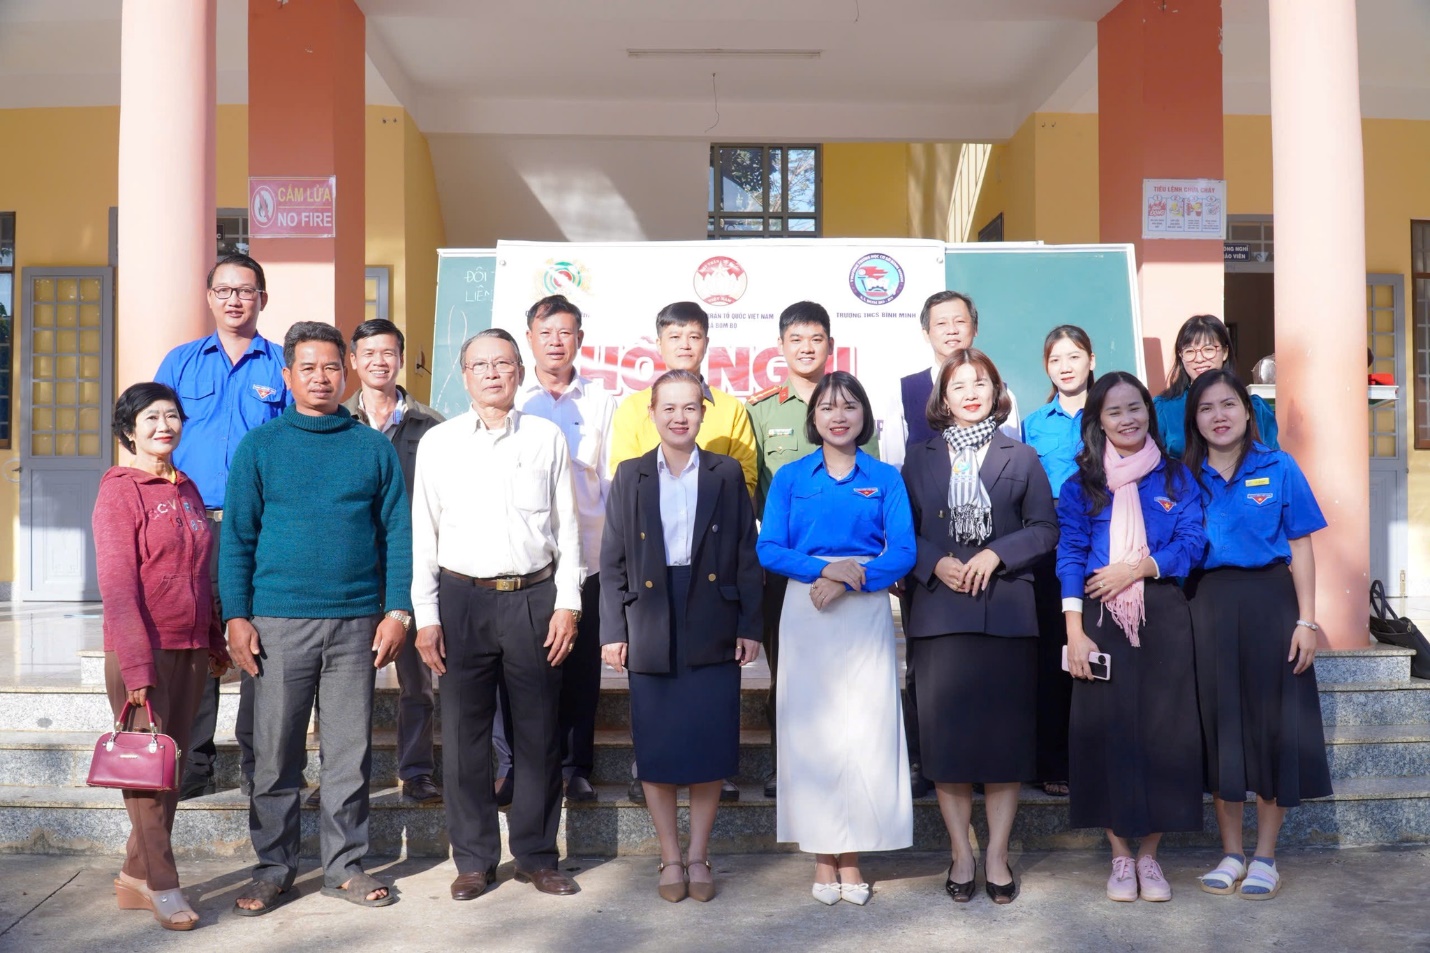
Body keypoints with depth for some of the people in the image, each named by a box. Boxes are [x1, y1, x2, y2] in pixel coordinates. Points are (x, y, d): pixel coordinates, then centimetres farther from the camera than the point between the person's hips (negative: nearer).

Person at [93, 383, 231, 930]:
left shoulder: (187, 490, 13)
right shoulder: (119, 491, -7)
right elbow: (117, 584, -13)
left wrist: (216, 641, 16)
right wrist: (136, 664, -18)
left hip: (190, 648, 7)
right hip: (141, 649, -7)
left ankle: (135, 876, 21)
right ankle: (161, 885, 6)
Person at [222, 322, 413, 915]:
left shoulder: (374, 447, 7)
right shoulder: (260, 447, 5)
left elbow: (397, 532, 6)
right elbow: (237, 537, 4)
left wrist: (397, 611, -2)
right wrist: (237, 616, -4)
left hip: (357, 622, 1)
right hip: (279, 621, -1)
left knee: (349, 754, 7)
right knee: (275, 755, 6)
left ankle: (344, 865, 19)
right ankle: (274, 869, 19)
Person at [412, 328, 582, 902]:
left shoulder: (547, 438, 6)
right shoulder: (438, 443, 7)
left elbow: (567, 527, 6)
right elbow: (423, 534, 6)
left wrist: (567, 604, -1)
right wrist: (425, 616, 0)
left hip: (534, 597, 0)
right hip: (462, 599, 0)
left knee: (538, 732, 6)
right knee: (464, 734, 5)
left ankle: (537, 856, 20)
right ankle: (474, 859, 19)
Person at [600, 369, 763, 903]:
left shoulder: (727, 474, 5)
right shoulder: (630, 476, 6)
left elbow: (746, 556, 4)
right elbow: (613, 562, 4)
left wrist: (750, 626, -2)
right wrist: (612, 631, -2)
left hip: (713, 629, 0)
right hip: (650, 631, 0)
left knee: (710, 748, 3)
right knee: (655, 751, 4)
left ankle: (699, 857, 19)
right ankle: (670, 859, 19)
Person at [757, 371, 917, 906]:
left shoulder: (885, 478, 7)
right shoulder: (790, 478, 8)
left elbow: (903, 551, -3)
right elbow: (768, 549, -1)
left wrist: (846, 581, -16)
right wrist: (825, 567, -17)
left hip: (866, 609, 0)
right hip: (805, 614, 0)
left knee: (864, 728, -1)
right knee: (811, 727, 1)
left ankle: (851, 855, 11)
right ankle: (822, 855, 11)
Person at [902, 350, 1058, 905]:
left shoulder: (1020, 458, 10)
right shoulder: (920, 458, 12)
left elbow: (1046, 529, 4)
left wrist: (996, 555, -10)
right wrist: (936, 563, -9)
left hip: (1005, 610, 0)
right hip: (939, 613, 1)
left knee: (1005, 733, 2)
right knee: (945, 734, 1)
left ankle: (997, 854, 13)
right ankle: (961, 854, 14)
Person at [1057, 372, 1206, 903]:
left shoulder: (1176, 478, 9)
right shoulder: (1080, 485, 7)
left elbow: (1192, 542, 0)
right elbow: (1069, 556, -1)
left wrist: (1136, 568, -15)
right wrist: (1075, 631, -10)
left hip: (1163, 619, 1)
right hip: (1101, 620, 0)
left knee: (1163, 731, 2)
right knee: (1106, 730, 1)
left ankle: (1149, 855, 16)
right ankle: (1121, 856, 14)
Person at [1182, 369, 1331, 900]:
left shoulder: (1279, 468, 2)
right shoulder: (1186, 478, 7)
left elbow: (1300, 547, 0)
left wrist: (1306, 620, -6)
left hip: (1269, 603, -2)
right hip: (1207, 608, 2)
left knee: (1272, 723, 3)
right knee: (1219, 723, 7)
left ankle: (1265, 856, 15)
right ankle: (1231, 853, 19)